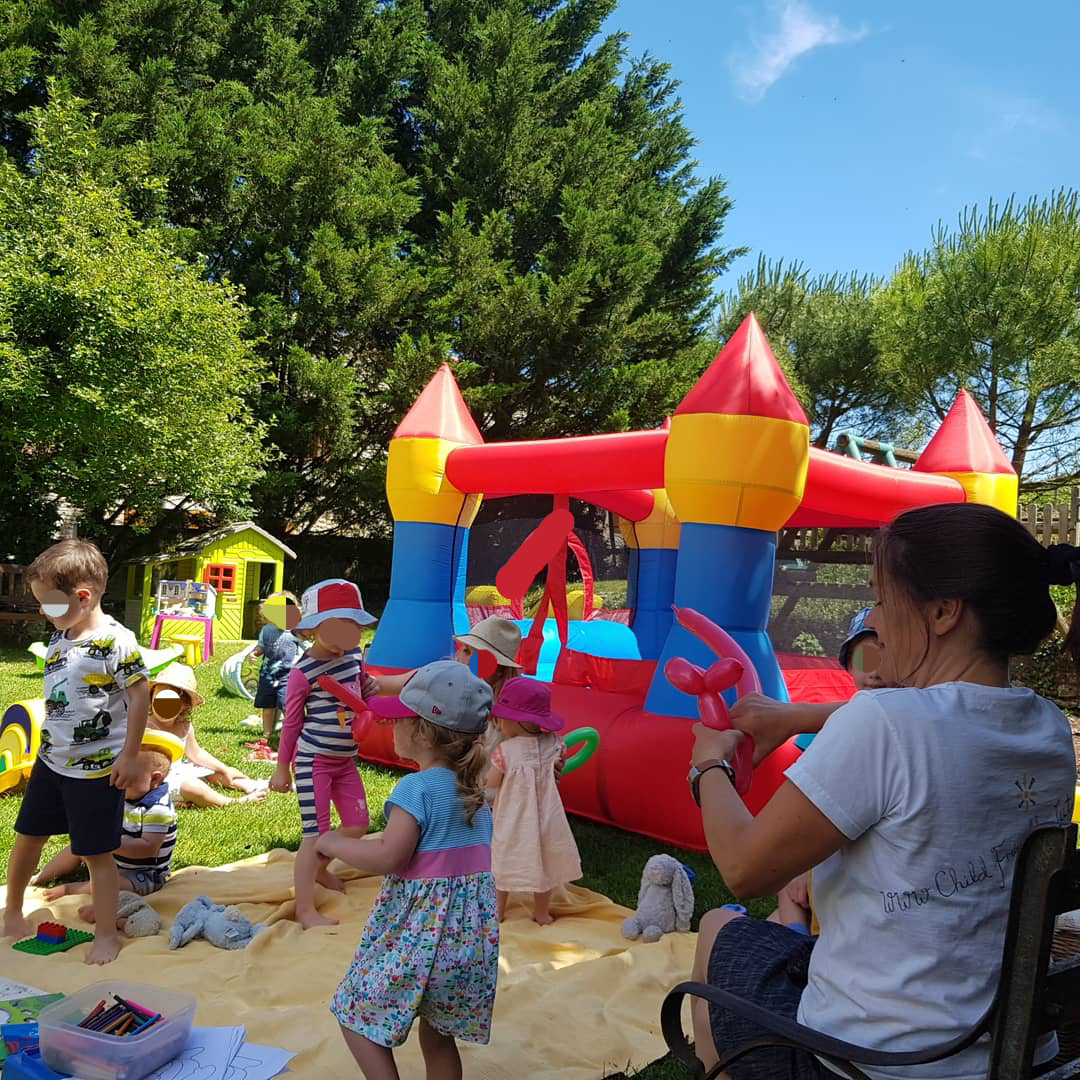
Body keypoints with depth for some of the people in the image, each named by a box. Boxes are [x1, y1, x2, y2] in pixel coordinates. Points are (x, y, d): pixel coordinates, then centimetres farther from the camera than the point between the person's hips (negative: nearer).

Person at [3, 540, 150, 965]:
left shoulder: (115, 641, -22)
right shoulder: (59, 636, 3)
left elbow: (139, 695, -18)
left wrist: (129, 757, -16)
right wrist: (48, 743, 20)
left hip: (98, 768, -7)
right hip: (52, 759, 8)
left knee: (96, 852, 2)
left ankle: (107, 935, 17)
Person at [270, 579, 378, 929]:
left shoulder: (354, 657, 1)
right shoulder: (304, 672, -16)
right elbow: (291, 722, -7)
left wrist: (371, 689, -4)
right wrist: (282, 768, 0)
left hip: (346, 760, 7)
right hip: (313, 760, -7)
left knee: (358, 825, 13)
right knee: (316, 833, -3)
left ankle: (320, 868, 40)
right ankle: (305, 910, 10)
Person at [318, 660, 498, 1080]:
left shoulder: (417, 787, -18)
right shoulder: (473, 789, 6)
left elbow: (387, 856, -23)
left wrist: (333, 843, -7)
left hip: (418, 930, -7)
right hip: (472, 932, 8)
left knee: (359, 1013, 10)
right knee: (438, 1035, 21)